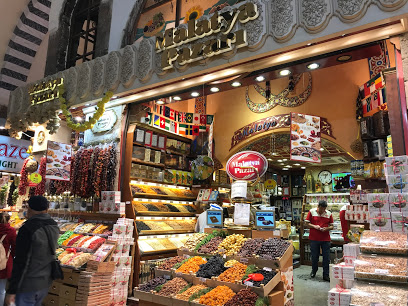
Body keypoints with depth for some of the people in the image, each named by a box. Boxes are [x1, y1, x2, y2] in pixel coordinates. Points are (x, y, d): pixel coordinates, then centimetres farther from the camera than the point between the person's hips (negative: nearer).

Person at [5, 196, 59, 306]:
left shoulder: (27, 229, -23)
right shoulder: (54, 227, -2)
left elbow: (20, 263, -23)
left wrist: (11, 291, -14)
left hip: (28, 284, -7)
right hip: (46, 280, 7)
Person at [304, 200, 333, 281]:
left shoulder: (329, 214, 2)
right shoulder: (312, 211, -2)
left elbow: (331, 226, 6)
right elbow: (307, 223, -1)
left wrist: (326, 228, -14)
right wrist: (314, 226, -17)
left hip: (325, 239, 1)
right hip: (314, 238, -1)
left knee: (326, 258, 3)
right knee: (314, 256, 11)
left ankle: (326, 275, 16)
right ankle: (314, 271, 34)